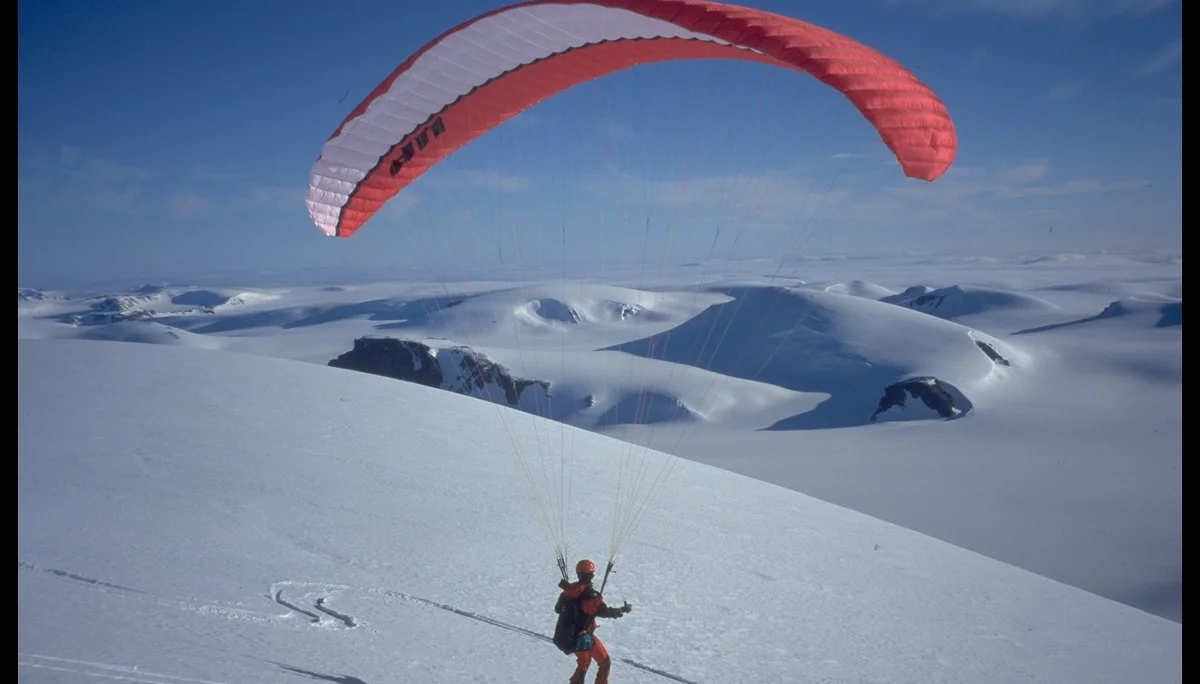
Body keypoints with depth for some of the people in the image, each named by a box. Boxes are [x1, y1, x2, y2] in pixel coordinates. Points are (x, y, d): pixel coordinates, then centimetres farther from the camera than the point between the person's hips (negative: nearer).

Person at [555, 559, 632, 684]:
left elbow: (558, 609, 11)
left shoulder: (568, 590, 0)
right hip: (584, 638, -7)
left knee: (584, 661, 29)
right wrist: (623, 610, -10)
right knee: (605, 662, 9)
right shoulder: (590, 595, -22)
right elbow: (605, 611, -24)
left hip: (568, 637, 7)